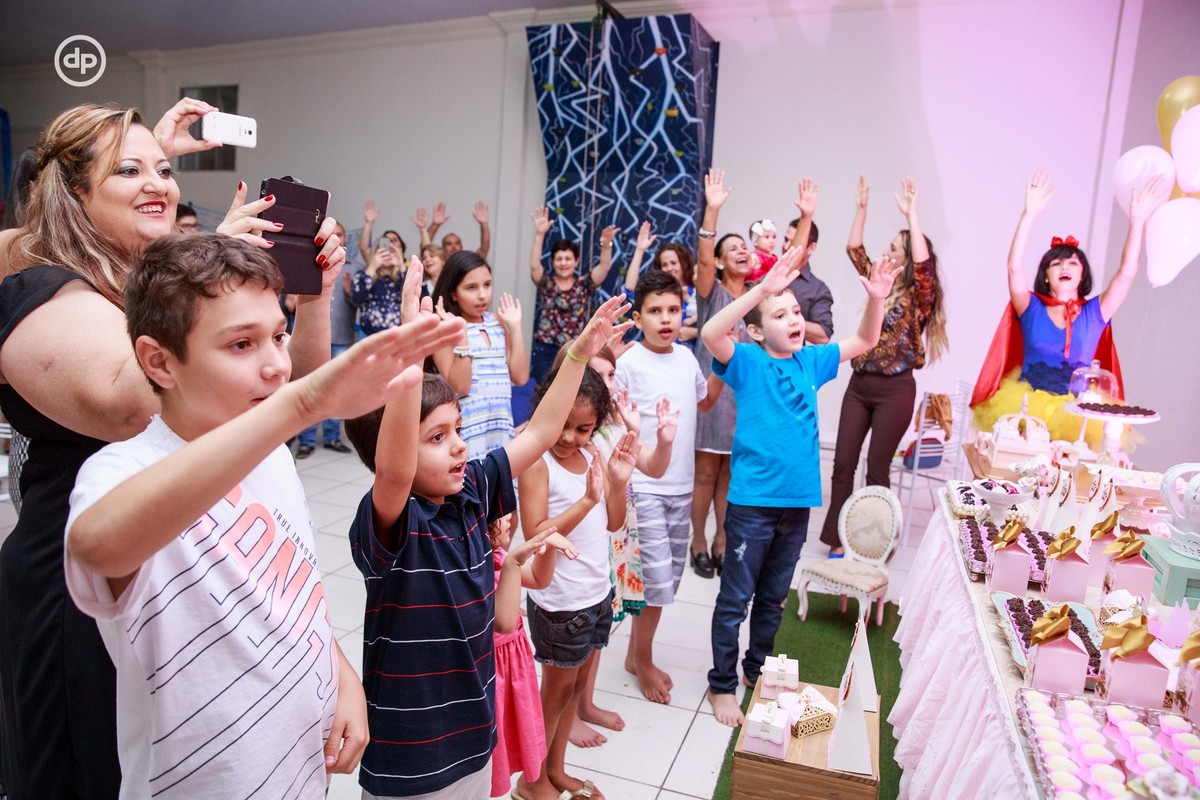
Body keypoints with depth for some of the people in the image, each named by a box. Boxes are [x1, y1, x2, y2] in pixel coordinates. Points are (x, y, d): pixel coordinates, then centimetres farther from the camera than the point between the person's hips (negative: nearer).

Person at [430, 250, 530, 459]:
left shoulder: (498, 323, 8)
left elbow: (520, 377, 1)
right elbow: (459, 387, -16)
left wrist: (515, 327, -1)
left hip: (501, 424, 5)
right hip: (465, 429, -5)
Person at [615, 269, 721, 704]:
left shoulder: (686, 357, 5)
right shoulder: (629, 363, -14)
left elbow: (705, 401, 22)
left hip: (681, 486, 7)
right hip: (643, 486, -6)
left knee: (670, 576, 16)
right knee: (658, 578, -3)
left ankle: (636, 652, 35)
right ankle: (643, 661, 23)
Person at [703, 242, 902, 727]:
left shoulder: (810, 362, 7)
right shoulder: (748, 364, -10)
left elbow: (864, 342, 17)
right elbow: (711, 333, -29)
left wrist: (876, 298, -2)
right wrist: (764, 287, -35)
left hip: (798, 499, 6)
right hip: (752, 501, -5)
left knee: (773, 597, 21)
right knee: (735, 599, 8)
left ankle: (757, 670, 39)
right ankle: (722, 684, 25)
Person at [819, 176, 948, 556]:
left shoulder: (920, 295, -6)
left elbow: (923, 263, -24)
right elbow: (854, 249, 11)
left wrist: (911, 214, -25)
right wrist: (861, 208, 3)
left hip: (895, 390, -6)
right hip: (859, 384, 6)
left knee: (877, 468, 0)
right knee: (843, 463, 4)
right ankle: (837, 539, 12)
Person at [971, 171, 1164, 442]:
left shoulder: (1095, 313, 9)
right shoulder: (1031, 308, 4)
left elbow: (1127, 272, 2)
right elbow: (1015, 267, -9)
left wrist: (1137, 219, -6)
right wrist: (1030, 213, -17)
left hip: (1075, 412, 2)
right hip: (1026, 405, -1)